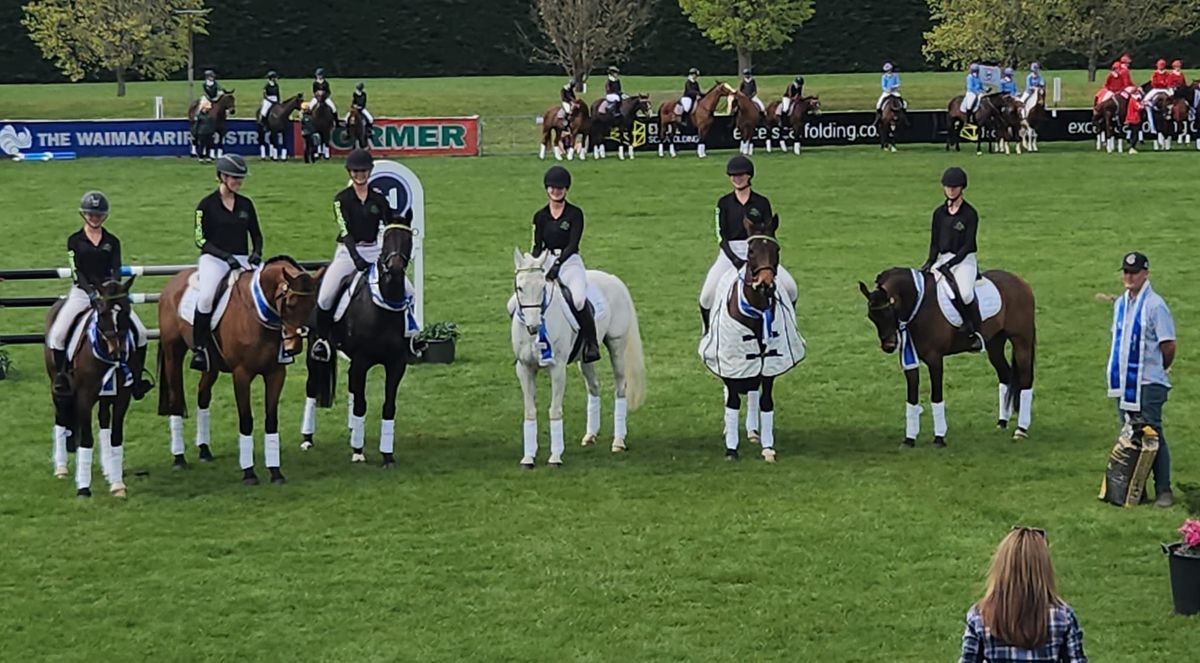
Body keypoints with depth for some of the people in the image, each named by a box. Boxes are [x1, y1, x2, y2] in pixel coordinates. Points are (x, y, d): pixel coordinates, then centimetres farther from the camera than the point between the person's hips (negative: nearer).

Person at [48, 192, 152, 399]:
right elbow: (76, 272, -6)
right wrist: (91, 292, -22)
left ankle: (137, 378, 2)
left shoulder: (112, 242, 9)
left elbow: (116, 270, -1)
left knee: (140, 332, -9)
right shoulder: (75, 241, 3)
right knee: (57, 334, -20)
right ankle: (61, 376, -4)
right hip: (81, 292, -2)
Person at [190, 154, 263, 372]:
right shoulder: (207, 205, 0)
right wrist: (226, 256, -15)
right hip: (214, 259, -5)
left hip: (243, 260, 5)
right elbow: (201, 240, -4)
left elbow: (256, 234, 20)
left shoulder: (245, 204, 13)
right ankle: (199, 348, -22)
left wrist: (257, 252, -2)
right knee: (206, 296, -33)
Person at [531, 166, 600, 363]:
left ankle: (591, 343, -18)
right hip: (546, 263, 4)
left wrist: (557, 265, -23)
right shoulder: (540, 216, 11)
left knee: (578, 299, -32)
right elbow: (537, 246, 8)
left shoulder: (575, 214, 0)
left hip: (570, 262, -4)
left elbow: (573, 244, -10)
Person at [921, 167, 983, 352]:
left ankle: (977, 333, -18)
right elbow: (935, 242, 13)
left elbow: (968, 245, -10)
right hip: (943, 259, 6)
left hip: (964, 260, -5)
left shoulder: (970, 214, -4)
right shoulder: (939, 213, 11)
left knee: (965, 292, -32)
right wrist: (931, 262, -5)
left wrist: (950, 264, -19)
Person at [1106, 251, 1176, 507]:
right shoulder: (1120, 303, 11)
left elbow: (1168, 346, -11)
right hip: (1124, 381, 8)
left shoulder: (1155, 305, -13)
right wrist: (1116, 368, 11)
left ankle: (1163, 491, 0)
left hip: (1148, 383, -7)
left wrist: (1159, 369, 2)